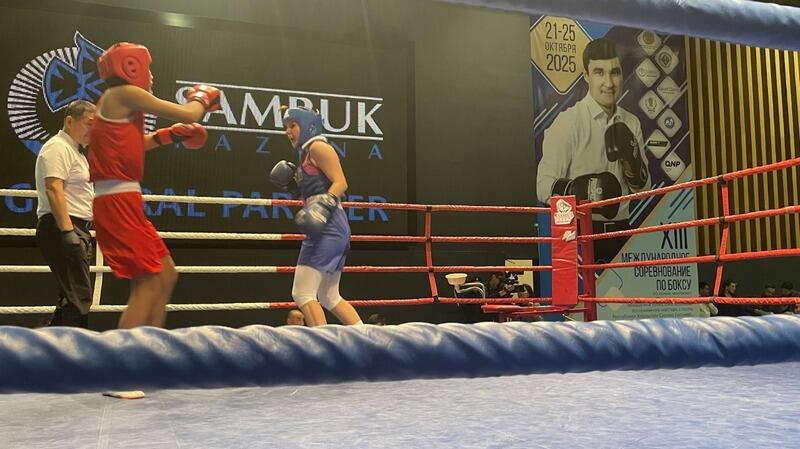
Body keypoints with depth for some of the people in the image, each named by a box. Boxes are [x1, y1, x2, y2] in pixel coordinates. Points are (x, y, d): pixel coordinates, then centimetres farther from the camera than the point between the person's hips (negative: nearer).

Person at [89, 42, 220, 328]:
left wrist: (171, 134, 27)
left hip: (122, 202, 10)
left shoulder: (118, 103, 21)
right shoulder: (125, 94, -7)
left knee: (166, 275, 13)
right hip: (118, 201, -10)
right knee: (149, 284, -13)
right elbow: (188, 115, -7)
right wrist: (203, 97, 14)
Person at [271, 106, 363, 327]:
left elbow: (341, 183, -14)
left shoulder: (318, 147, -4)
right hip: (326, 228, 10)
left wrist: (322, 207, -27)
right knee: (329, 297, 15)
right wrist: (290, 184, 11)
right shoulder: (305, 154, 22)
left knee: (303, 294, -10)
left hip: (329, 227, -10)